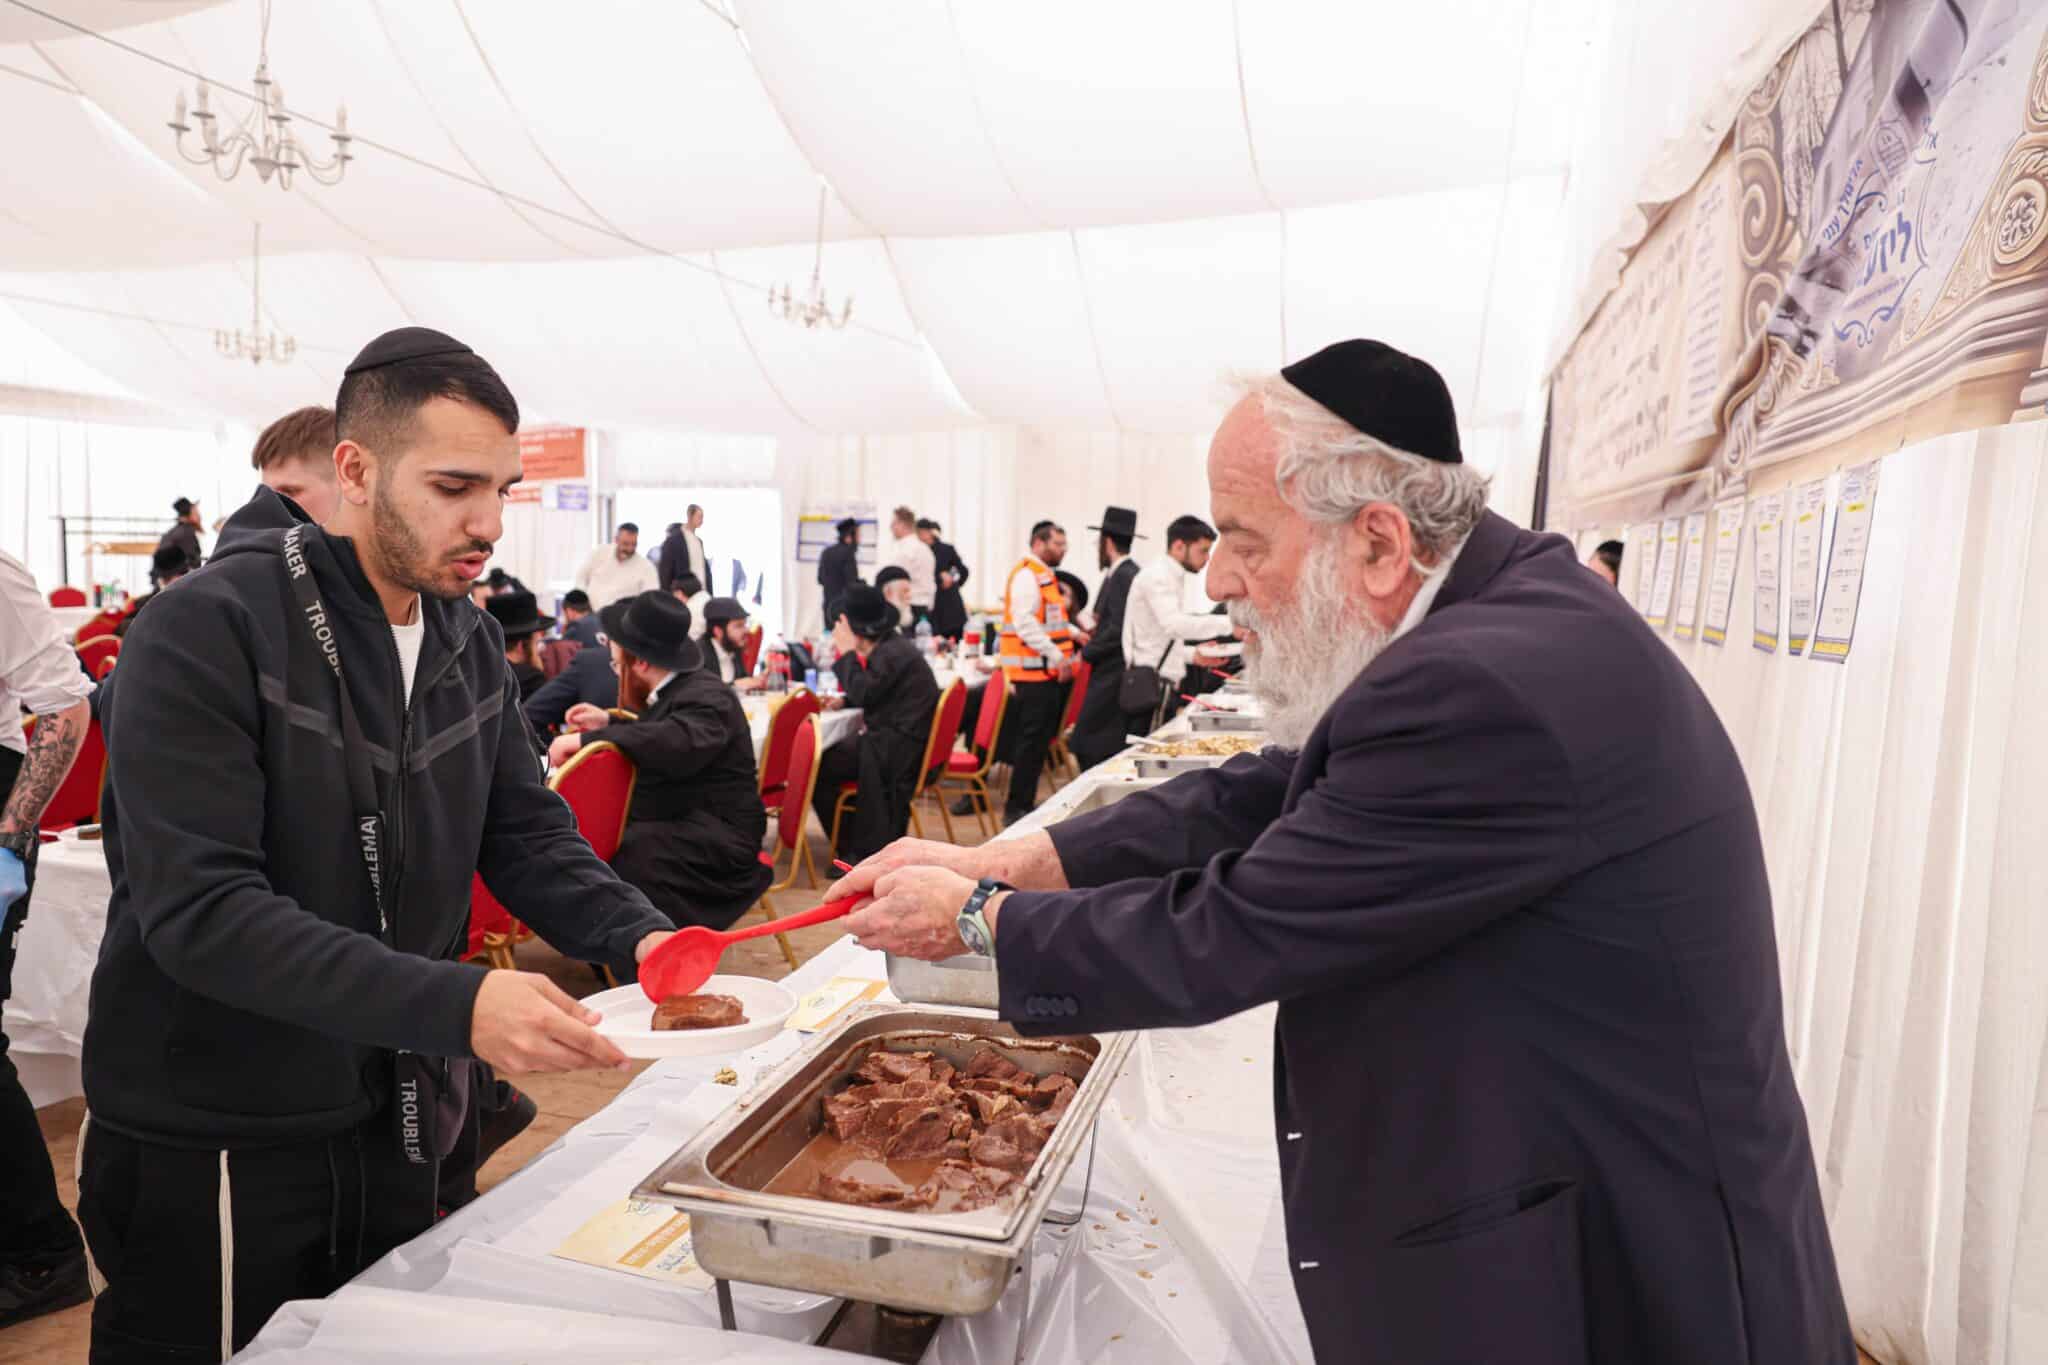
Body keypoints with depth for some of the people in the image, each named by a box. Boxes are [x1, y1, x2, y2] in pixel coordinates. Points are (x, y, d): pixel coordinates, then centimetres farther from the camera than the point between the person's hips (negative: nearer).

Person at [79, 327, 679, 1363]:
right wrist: (454, 1004, -36)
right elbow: (198, 910, -26)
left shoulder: (470, 643, 2)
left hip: (396, 1125, 6)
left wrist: (641, 939, -16)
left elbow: (527, 834, 2)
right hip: (210, 1151, -6)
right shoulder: (206, 634, -19)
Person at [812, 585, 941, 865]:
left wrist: (848, 652, -11)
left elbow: (864, 694, -20)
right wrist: (844, 699, 9)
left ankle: (851, 849, 3)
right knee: (830, 754, 19)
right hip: (898, 740, 10)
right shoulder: (890, 644, 13)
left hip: (898, 747, -10)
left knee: (817, 768, -8)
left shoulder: (892, 653, -18)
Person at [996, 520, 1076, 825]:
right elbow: (1024, 622, -21)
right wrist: (1057, 655, -21)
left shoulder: (1043, 575, 18)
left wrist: (1073, 633, 11)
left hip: (1045, 671, 10)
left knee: (1038, 739, 12)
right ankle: (1016, 808, -1)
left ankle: (1024, 803, 19)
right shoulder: (1027, 574, -12)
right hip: (1033, 671, -10)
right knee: (1031, 740, -7)